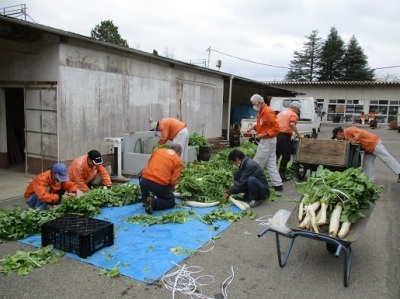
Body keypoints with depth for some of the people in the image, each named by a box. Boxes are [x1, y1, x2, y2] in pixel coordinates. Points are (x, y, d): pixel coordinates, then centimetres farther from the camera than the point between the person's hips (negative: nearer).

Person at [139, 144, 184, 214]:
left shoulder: (158, 150, 17)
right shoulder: (179, 162, 7)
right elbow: (173, 181, -2)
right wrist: (168, 189, 19)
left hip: (144, 180, 4)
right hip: (160, 185, -3)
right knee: (171, 202, 22)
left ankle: (145, 200, 26)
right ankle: (154, 203, -5)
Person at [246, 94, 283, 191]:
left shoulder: (268, 112, -19)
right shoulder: (261, 112, 11)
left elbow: (276, 128, -20)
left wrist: (263, 135, -22)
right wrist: (253, 127, 5)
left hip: (267, 141, -10)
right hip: (266, 141, 10)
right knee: (271, 164, 10)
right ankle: (277, 184, 14)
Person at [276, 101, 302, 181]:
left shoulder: (281, 113, 23)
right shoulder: (293, 115, 0)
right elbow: (292, 124, -19)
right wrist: (298, 135, -15)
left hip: (276, 135, 7)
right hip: (285, 136, -7)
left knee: (276, 155, 15)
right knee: (286, 157, 3)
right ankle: (282, 175, 5)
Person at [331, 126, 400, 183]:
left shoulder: (348, 131, -18)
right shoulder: (346, 138, 11)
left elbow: (359, 133, -32)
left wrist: (353, 141, -30)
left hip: (374, 143, -10)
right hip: (368, 148, 10)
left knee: (387, 159, -7)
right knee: (367, 165, 7)